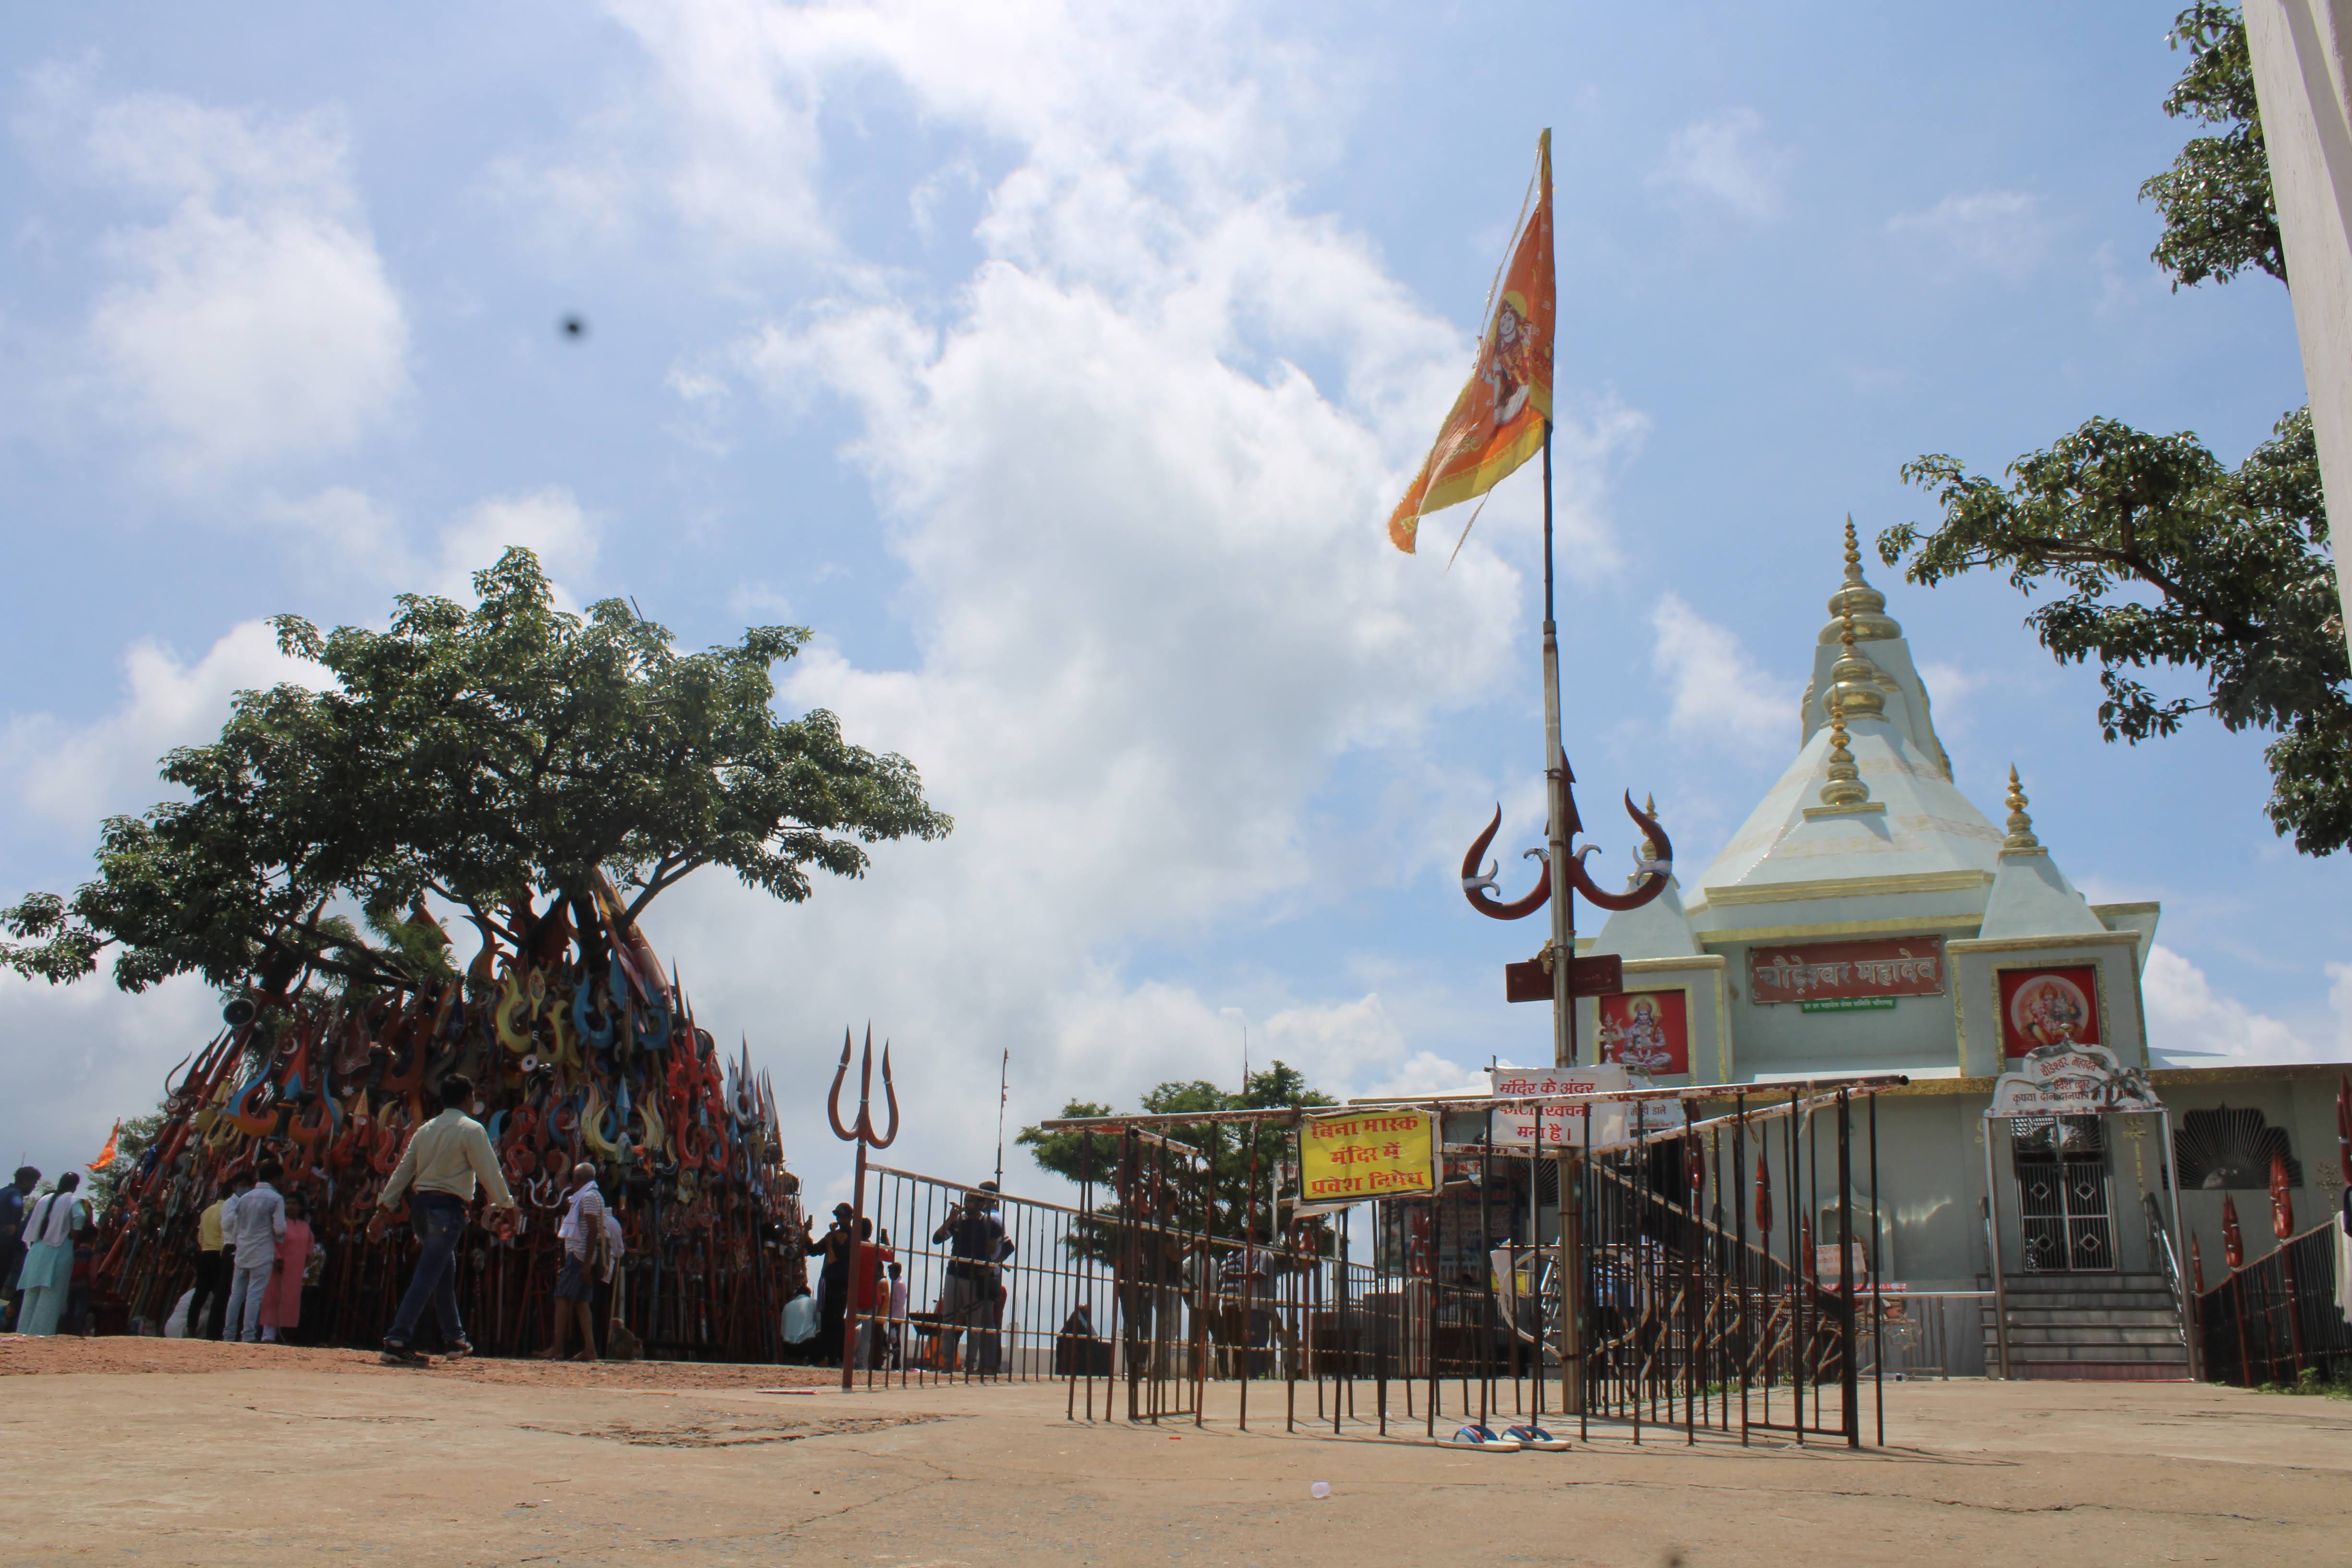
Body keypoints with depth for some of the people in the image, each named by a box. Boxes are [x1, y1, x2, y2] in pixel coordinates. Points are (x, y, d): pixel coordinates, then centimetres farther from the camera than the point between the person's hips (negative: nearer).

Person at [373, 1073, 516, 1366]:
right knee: (427, 1276, -10)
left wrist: (385, 1207, 14)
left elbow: (402, 1171, 13)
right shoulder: (471, 1129, -6)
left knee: (445, 1272, 19)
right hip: (448, 1208, -8)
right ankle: (397, 1342, -17)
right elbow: (489, 1171, -8)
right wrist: (506, 1205, 1)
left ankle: (454, 1338, 26)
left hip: (420, 1205, 8)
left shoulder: (425, 1130, 14)